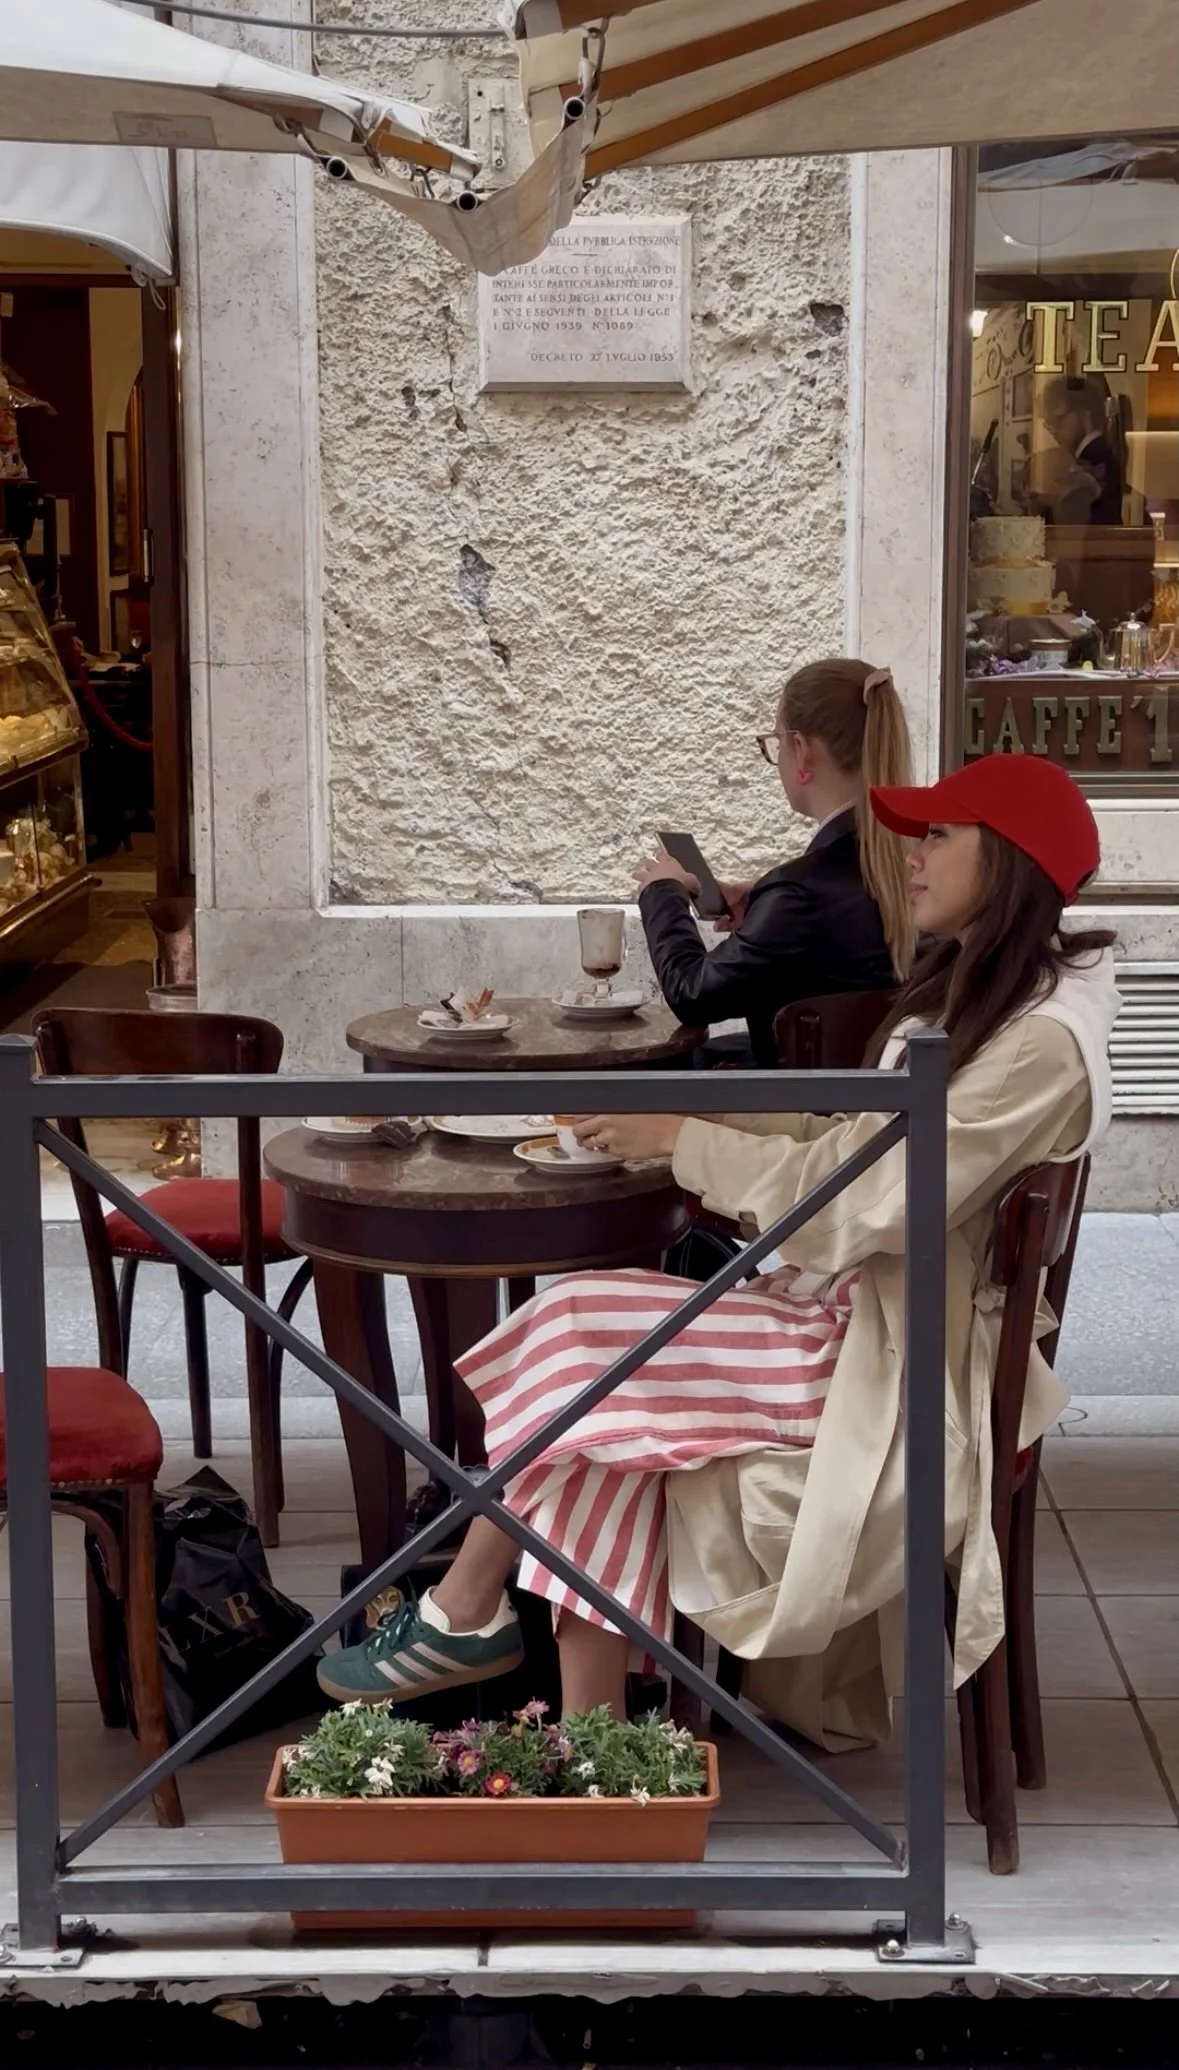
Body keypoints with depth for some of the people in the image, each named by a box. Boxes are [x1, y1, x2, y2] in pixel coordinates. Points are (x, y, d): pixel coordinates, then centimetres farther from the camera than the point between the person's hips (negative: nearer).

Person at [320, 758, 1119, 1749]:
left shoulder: (1040, 1042, -19)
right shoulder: (969, 991, 13)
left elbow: (875, 1201, -24)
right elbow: (860, 1138, 13)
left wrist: (683, 1142, -18)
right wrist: (689, 1107, 2)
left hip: (900, 1362, -9)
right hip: (860, 1313, 9)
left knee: (581, 1336, -15)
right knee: (605, 1416, -12)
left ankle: (464, 1614, 3)